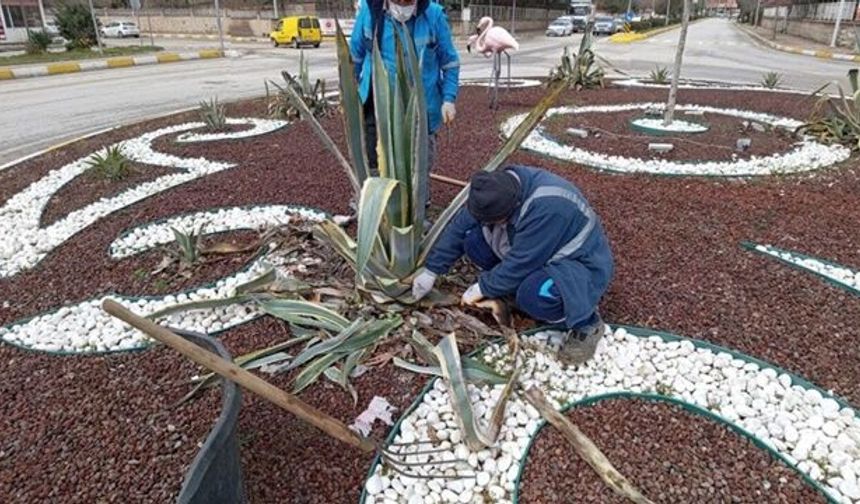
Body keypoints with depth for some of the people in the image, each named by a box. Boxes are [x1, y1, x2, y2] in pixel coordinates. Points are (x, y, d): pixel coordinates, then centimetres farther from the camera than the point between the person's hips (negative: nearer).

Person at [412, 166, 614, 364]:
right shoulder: (499, 189, -13)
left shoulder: (547, 208, -37)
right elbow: (460, 226, -3)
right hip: (534, 254, 7)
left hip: (583, 267, -7)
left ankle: (586, 323, -9)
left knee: (533, 295, -38)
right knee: (472, 237, -9)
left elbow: (521, 263, -30)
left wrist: (483, 288, -16)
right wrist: (431, 271, 1)